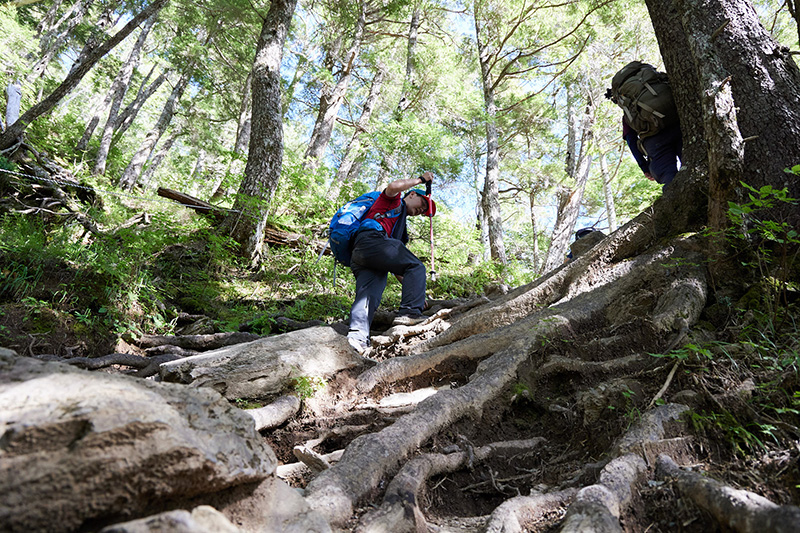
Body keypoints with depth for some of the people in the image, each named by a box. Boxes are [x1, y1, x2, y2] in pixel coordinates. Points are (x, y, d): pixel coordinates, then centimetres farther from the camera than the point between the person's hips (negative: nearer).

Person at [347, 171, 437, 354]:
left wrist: (411, 287, 27)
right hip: (371, 239, -8)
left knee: (368, 294, -13)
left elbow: (396, 264, 35)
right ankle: (409, 312, -21)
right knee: (417, 267, -8)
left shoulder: (400, 225, 41)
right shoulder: (394, 201, 22)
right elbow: (394, 186, -6)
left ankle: (357, 333, -32)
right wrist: (420, 179, 8)